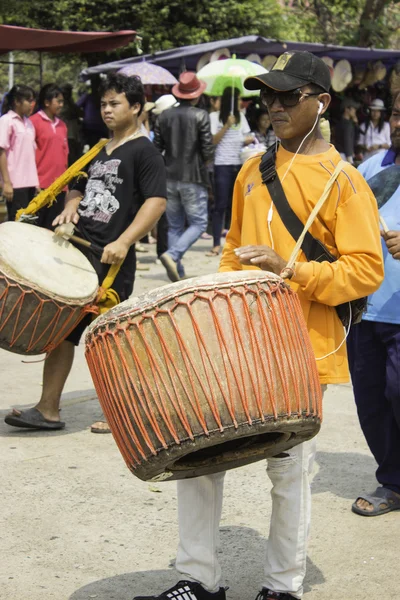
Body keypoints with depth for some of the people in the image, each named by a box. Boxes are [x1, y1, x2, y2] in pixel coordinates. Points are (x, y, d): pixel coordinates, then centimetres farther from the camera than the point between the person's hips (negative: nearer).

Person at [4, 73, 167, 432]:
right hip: (79, 251, 8)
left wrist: (124, 242, -26)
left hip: (112, 259, -8)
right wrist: (70, 209, 5)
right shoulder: (100, 152, 18)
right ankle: (48, 409, 13)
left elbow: (156, 202, -17)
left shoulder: (144, 152, -6)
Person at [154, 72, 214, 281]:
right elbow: (208, 151, -11)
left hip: (169, 177, 5)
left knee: (174, 226, 13)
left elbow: (156, 148, 5)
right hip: (193, 178, -5)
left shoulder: (164, 116, 3)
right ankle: (173, 254, -19)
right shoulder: (200, 116, -9)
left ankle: (177, 271, 11)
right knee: (198, 223, 2)